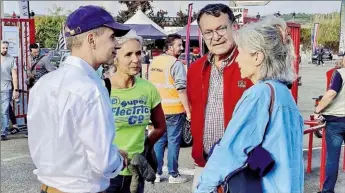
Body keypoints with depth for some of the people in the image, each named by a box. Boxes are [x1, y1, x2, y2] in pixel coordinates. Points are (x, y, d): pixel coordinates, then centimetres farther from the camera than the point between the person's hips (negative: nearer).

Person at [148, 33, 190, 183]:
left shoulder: (154, 62, 10)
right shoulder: (176, 64, -13)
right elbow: (181, 89, -17)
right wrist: (188, 109, -13)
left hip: (157, 108, 7)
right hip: (174, 109, -6)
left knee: (158, 140, 13)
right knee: (173, 141, 2)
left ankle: (156, 173, 18)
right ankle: (173, 175, 9)